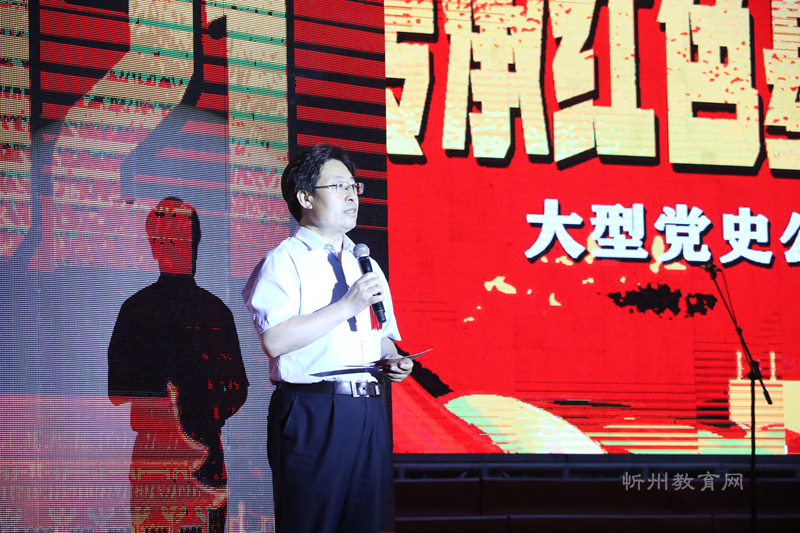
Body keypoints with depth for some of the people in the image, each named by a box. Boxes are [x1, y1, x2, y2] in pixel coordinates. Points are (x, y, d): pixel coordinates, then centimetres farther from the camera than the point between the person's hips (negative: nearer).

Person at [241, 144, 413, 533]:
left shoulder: (367, 266, 20)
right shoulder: (285, 261, -3)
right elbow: (275, 340, -17)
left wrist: (393, 359, 4)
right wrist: (348, 306, -15)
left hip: (368, 413, 7)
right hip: (312, 414, -7)